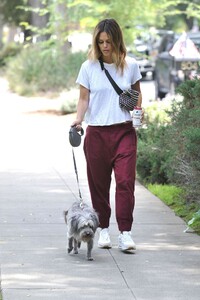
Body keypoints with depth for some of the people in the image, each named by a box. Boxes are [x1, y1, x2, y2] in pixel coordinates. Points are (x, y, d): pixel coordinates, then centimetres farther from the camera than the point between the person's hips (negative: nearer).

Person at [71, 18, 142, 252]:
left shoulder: (130, 66, 3)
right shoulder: (89, 67, 1)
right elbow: (84, 99, 2)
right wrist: (78, 119, -16)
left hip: (124, 131, 0)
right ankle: (103, 229, 18)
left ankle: (125, 232, -10)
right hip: (97, 133, 0)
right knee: (99, 183, 5)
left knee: (125, 180, -11)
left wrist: (138, 109, -1)